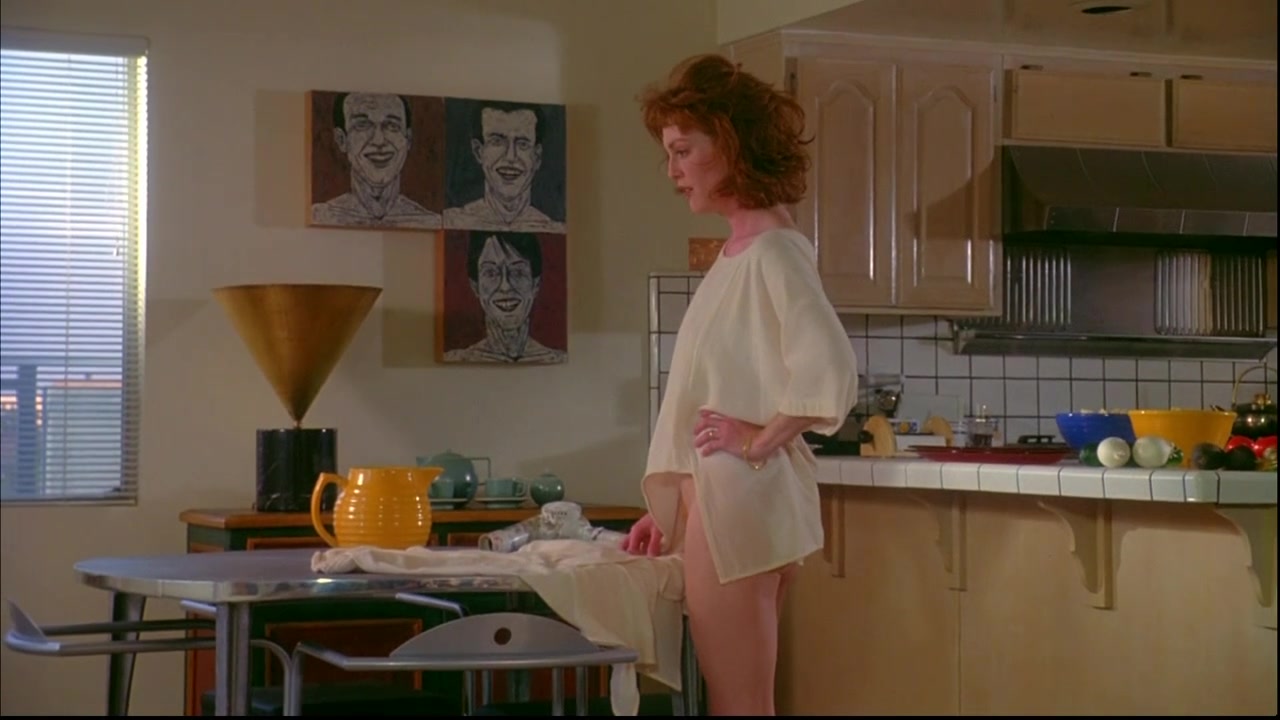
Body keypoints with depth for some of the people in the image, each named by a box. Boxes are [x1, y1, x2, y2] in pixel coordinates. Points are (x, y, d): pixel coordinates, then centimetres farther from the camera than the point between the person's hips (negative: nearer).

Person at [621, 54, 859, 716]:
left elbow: (831, 376, -27)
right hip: (723, 499, 9)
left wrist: (762, 439, -15)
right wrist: (671, 507, 13)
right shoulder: (740, 251, 14)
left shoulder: (773, 251, -13)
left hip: (739, 501, -9)